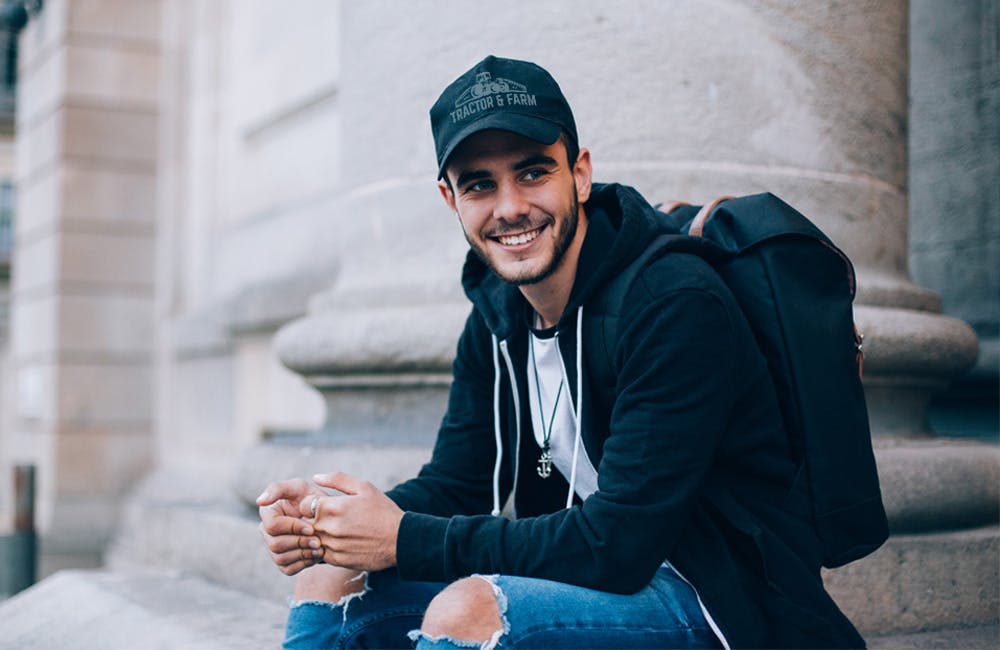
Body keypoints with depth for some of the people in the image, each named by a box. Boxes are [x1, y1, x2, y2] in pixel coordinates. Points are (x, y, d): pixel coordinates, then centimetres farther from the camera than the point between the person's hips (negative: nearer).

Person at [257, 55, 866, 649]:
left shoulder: (678, 304, -21)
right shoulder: (497, 314, 4)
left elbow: (618, 544, -25)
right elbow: (455, 485, 6)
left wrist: (406, 540, -21)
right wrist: (326, 517, -15)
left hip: (725, 601, -7)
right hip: (593, 573, 7)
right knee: (331, 579, -2)